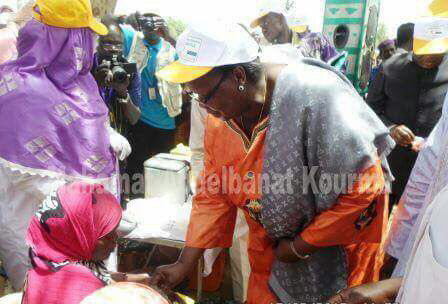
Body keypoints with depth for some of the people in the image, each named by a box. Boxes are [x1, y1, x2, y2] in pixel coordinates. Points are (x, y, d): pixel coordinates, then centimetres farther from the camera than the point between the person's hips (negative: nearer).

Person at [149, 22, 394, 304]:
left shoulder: (315, 98, -30)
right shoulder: (219, 118, -9)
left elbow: (363, 191, -27)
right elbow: (213, 196, -2)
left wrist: (300, 246, -19)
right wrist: (185, 264, -4)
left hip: (333, 248, -4)